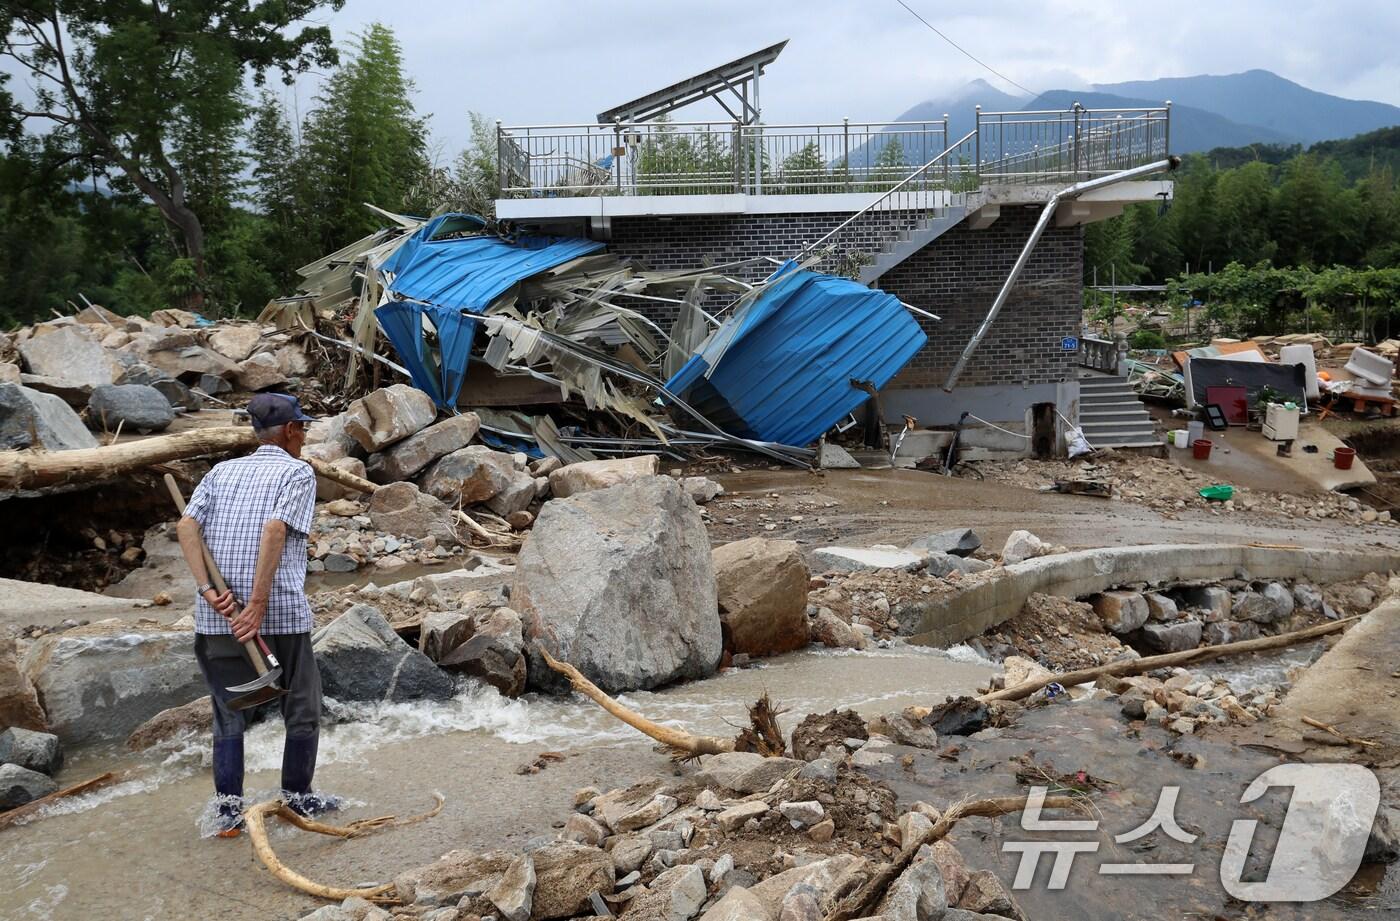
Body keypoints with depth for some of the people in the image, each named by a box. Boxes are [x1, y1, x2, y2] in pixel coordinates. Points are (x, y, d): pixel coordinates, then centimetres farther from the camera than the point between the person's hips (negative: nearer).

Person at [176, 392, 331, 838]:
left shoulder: (222, 471, 15)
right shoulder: (298, 472, 0)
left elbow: (186, 527, 0)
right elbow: (276, 531, -16)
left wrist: (209, 590, -8)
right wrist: (258, 605, -19)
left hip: (217, 616, 5)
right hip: (281, 615, -5)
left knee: (227, 712, 15)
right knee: (302, 708, 14)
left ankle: (228, 809, 13)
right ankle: (297, 796, 24)